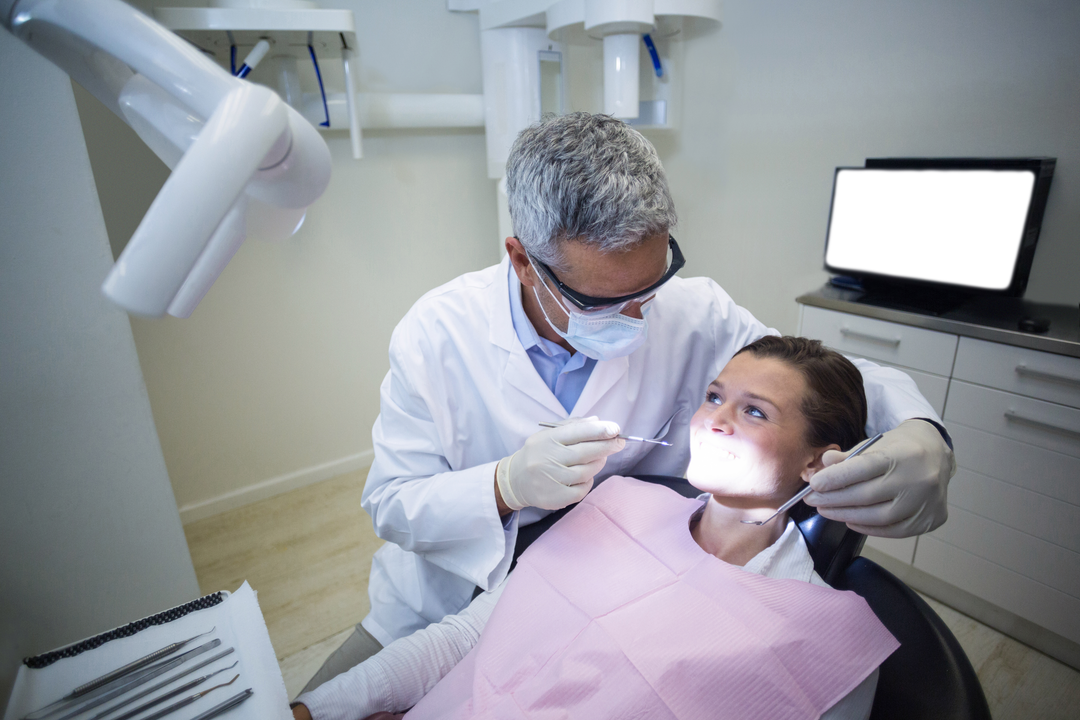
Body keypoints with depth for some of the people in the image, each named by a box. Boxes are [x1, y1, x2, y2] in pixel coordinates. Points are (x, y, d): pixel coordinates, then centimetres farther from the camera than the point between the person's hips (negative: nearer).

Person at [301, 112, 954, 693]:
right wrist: (506, 486, -38)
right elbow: (389, 504, -18)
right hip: (446, 603, 1)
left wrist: (919, 435, -30)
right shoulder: (437, 332, -22)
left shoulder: (694, 315, -19)